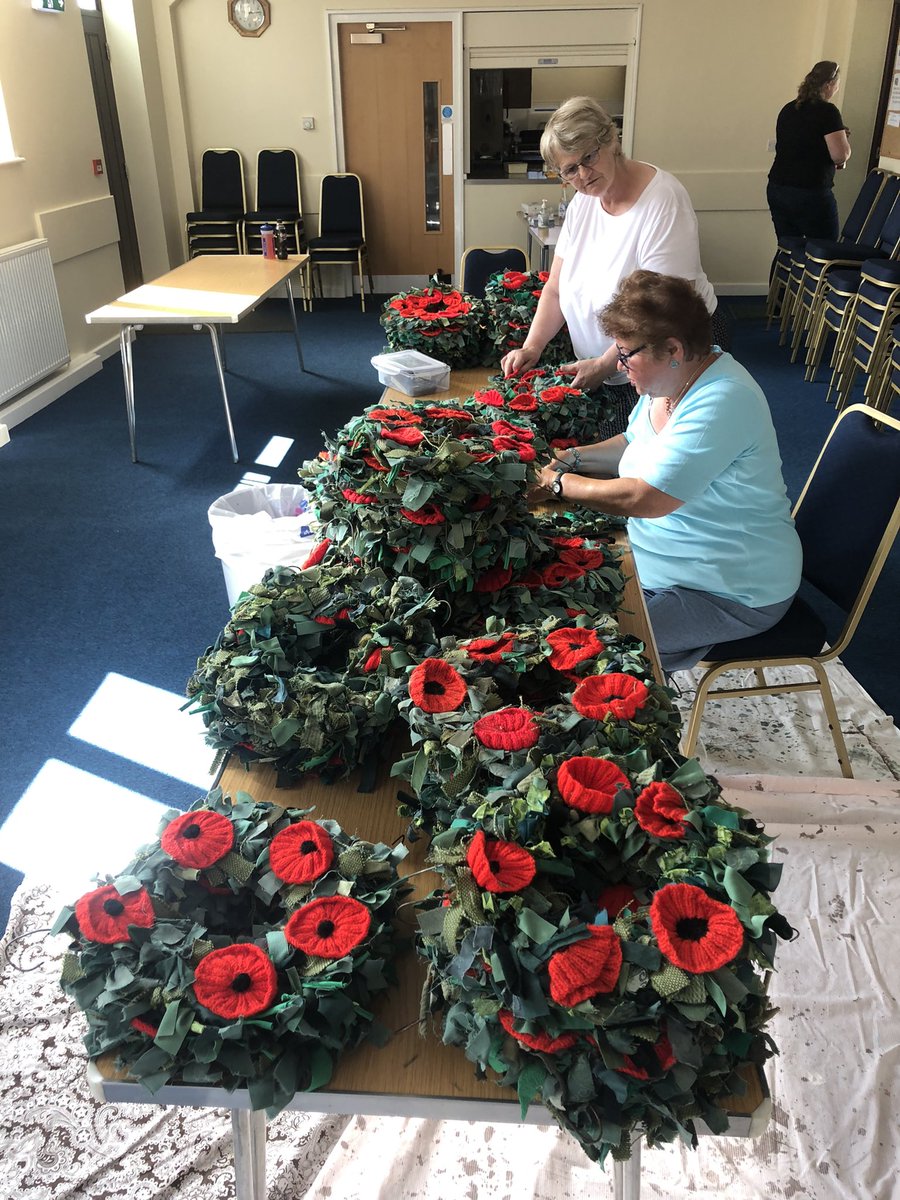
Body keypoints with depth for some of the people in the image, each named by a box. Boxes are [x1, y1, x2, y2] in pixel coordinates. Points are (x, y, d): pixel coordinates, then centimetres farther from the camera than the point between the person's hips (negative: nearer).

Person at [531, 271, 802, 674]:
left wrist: (560, 483, -19)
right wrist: (573, 458, 1)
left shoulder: (721, 402, -28)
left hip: (735, 592, -9)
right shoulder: (671, 378, 1)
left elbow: (643, 499, -31)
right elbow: (634, 444, 18)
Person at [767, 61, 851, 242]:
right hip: (811, 194, -7)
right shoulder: (827, 111, -9)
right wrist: (844, 136, 7)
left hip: (776, 190, 7)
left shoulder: (788, 109, 12)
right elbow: (840, 155, -14)